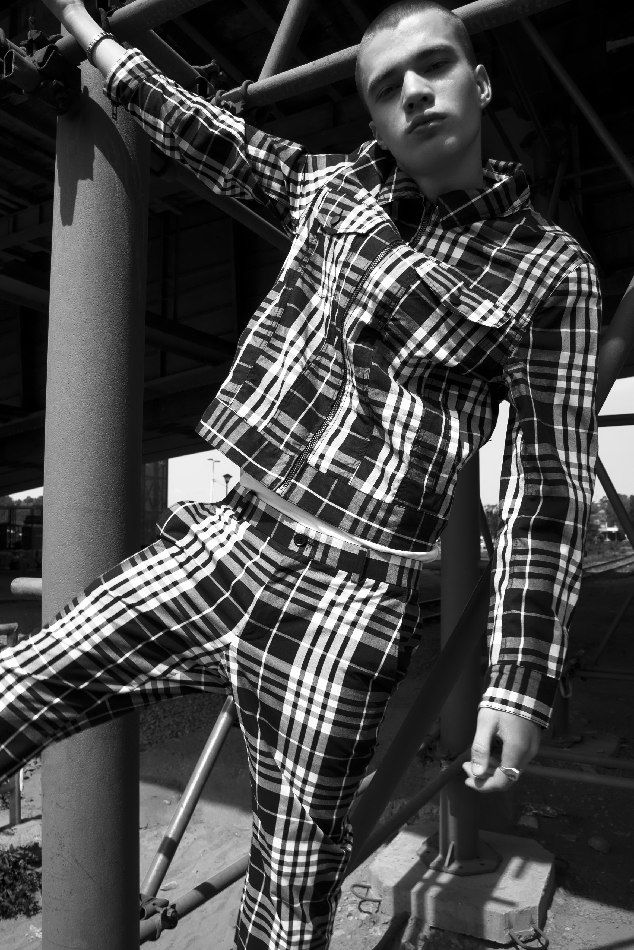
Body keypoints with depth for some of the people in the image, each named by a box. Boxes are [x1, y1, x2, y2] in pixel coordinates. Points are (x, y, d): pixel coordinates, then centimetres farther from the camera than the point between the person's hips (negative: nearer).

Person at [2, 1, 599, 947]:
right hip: (225, 541, 5)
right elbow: (200, 129, 25)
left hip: (348, 596, -4)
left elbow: (550, 486, -4)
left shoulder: (550, 271, -2)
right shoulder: (332, 185, 11)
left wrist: (522, 680, -8)